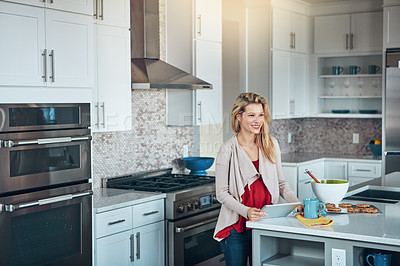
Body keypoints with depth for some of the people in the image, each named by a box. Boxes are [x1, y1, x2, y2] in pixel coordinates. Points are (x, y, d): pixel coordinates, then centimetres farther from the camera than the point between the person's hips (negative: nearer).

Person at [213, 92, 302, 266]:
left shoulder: (271, 144, 5)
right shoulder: (228, 150, -8)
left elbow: (280, 183, 12)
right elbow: (222, 193, -8)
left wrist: (297, 203, -4)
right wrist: (246, 211, -22)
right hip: (236, 227, -3)